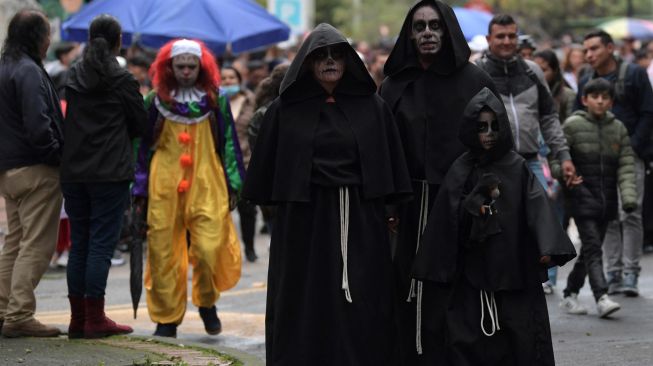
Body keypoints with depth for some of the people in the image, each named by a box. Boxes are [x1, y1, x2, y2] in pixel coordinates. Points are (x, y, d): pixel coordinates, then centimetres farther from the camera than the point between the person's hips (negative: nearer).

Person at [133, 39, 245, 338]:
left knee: (210, 248, -11)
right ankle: (166, 318, 12)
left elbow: (229, 143, 11)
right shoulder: (155, 101, 6)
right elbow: (142, 146, 10)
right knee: (163, 252, 0)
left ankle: (207, 302, 15)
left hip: (207, 186, 0)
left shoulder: (216, 101, 8)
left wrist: (233, 185, 7)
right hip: (164, 187, 0)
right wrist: (139, 190, 6)